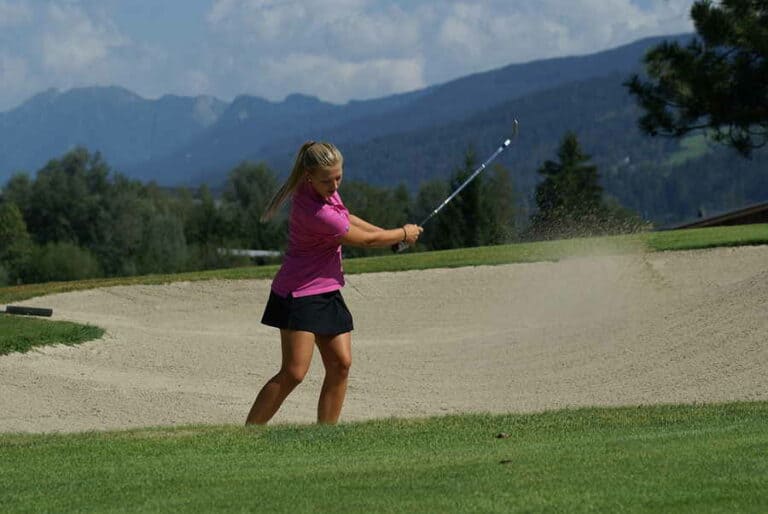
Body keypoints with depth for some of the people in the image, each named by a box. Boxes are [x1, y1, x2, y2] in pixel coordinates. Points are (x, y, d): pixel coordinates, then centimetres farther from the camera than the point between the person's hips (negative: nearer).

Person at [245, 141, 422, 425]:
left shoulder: (326, 191, -1)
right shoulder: (314, 213, -28)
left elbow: (344, 217, 24)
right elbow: (366, 240, -13)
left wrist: (388, 233, 23)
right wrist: (404, 234, 3)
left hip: (327, 291, 9)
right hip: (298, 294, -9)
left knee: (341, 364, 2)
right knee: (294, 372, -13)